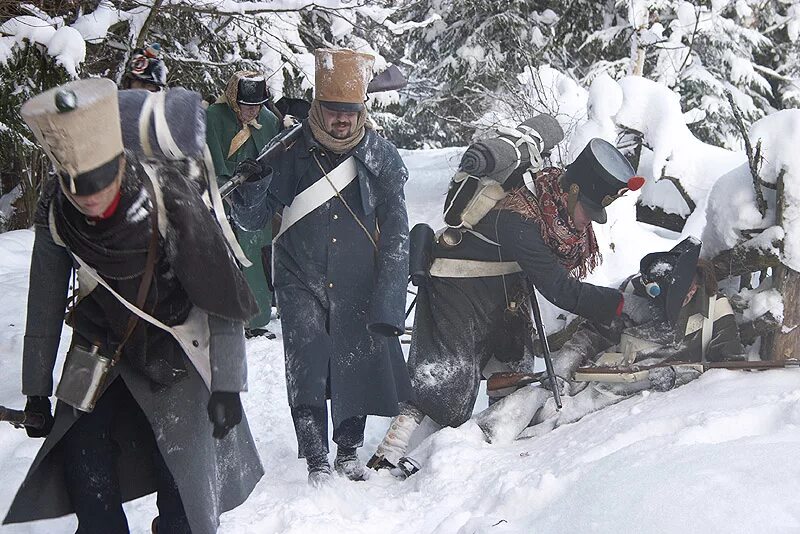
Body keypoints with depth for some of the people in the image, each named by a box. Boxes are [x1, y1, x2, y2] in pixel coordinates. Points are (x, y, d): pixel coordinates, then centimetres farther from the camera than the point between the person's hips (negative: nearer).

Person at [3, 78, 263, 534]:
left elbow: (223, 298, -18)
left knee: (183, 477, -7)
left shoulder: (170, 200, -26)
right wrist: (37, 391, 4)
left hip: (174, 350, -3)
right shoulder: (55, 211, -15)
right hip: (101, 347, 3)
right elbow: (45, 303, -2)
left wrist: (226, 384, -17)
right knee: (86, 475, -3)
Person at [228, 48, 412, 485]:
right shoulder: (292, 153, -4)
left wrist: (387, 307, -7)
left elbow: (395, 234, -1)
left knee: (357, 369, 6)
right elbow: (250, 219, 0)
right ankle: (316, 461, 10)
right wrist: (252, 183, -22)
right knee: (306, 375, -6)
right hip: (302, 283, -1)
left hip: (358, 287, 1)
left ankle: (348, 450, 28)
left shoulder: (380, 156, -1)